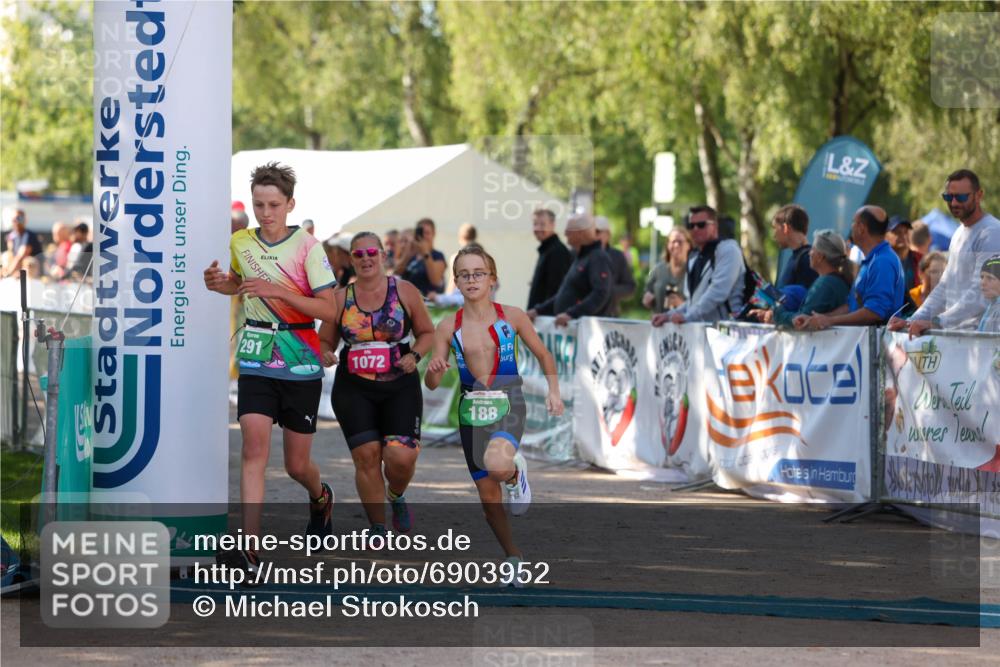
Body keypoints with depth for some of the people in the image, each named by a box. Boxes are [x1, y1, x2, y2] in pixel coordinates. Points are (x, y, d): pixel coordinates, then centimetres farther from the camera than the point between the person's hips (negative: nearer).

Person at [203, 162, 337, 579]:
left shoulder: (307, 247, -8)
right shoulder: (240, 243, 4)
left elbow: (328, 309, -13)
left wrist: (277, 291, -23)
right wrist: (219, 284, 3)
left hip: (301, 364, -2)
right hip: (256, 361, 2)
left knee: (297, 465, 8)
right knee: (254, 449, -18)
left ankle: (320, 497, 45)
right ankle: (250, 549, -23)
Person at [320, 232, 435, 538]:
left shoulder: (404, 291, 3)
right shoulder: (340, 299, 5)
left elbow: (427, 333, 11)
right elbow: (324, 341, 13)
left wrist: (414, 355, -9)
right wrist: (325, 355, -10)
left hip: (400, 389, -1)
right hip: (353, 389, 1)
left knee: (402, 457, -13)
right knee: (366, 456, -10)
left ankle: (397, 496, 23)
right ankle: (377, 529, 6)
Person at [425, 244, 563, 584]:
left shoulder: (511, 317, -4)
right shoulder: (449, 327, -1)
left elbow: (543, 355, 10)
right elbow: (432, 384, 0)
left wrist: (553, 391, -4)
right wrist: (434, 369, -22)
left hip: (508, 406, -3)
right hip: (471, 412, 3)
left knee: (496, 464, -35)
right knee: (488, 496, 10)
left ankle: (515, 472, 2)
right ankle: (513, 556, 32)